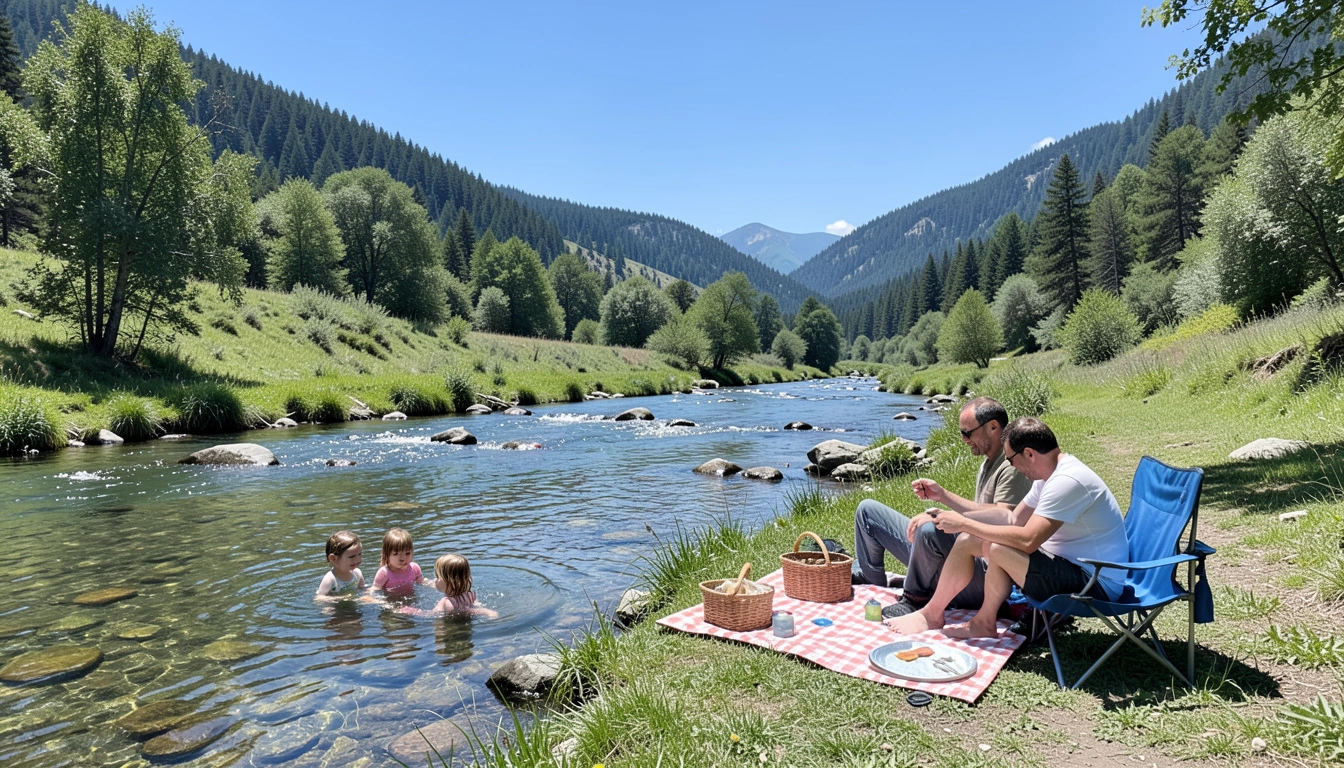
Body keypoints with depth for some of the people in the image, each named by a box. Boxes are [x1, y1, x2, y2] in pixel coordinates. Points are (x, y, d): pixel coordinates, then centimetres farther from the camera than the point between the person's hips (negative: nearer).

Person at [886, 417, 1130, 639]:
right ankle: (932, 613, 10)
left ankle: (984, 623, -2)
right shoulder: (1051, 475, 7)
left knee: (997, 548, -29)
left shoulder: (1068, 481, -25)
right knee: (967, 541, 0)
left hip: (1096, 585, -10)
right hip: (1067, 565, 10)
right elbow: (1011, 520, 10)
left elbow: (1027, 541, -32)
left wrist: (965, 523, -21)